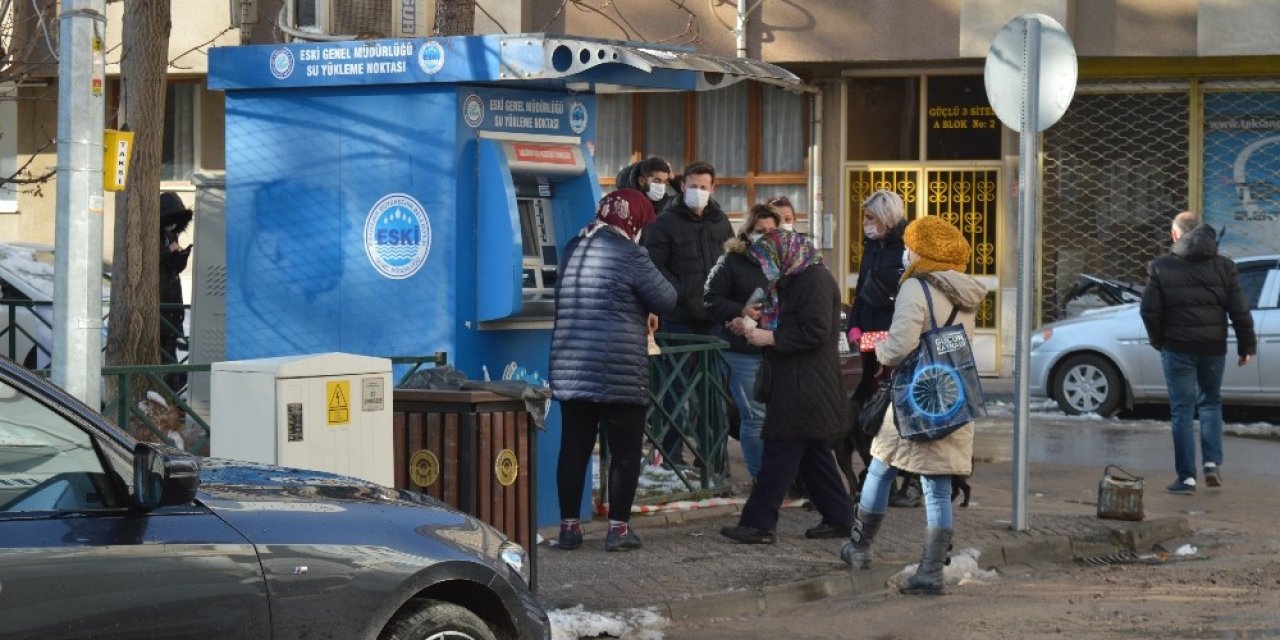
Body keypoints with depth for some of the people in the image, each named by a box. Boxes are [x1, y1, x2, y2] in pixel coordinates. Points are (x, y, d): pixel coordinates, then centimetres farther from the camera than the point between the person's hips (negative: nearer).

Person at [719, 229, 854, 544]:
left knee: (780, 452, -9)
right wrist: (758, 327, 10)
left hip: (805, 389, -11)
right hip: (794, 385, 11)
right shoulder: (795, 280, 19)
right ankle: (839, 517, 17)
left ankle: (759, 523, -8)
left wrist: (770, 337, -18)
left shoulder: (814, 280, -14)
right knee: (814, 453, 13)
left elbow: (815, 331, -22)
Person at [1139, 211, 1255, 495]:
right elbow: (1239, 310, 2)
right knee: (1211, 402, 20)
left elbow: (1150, 310, -6)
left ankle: (1186, 477, 0)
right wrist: (1247, 345, 9)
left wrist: (1158, 340, 9)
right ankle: (1213, 462, 5)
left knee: (1182, 410, 2)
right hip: (1213, 347, 2)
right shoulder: (1223, 266, 3)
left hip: (1178, 348, -2)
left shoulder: (1162, 267, -4)